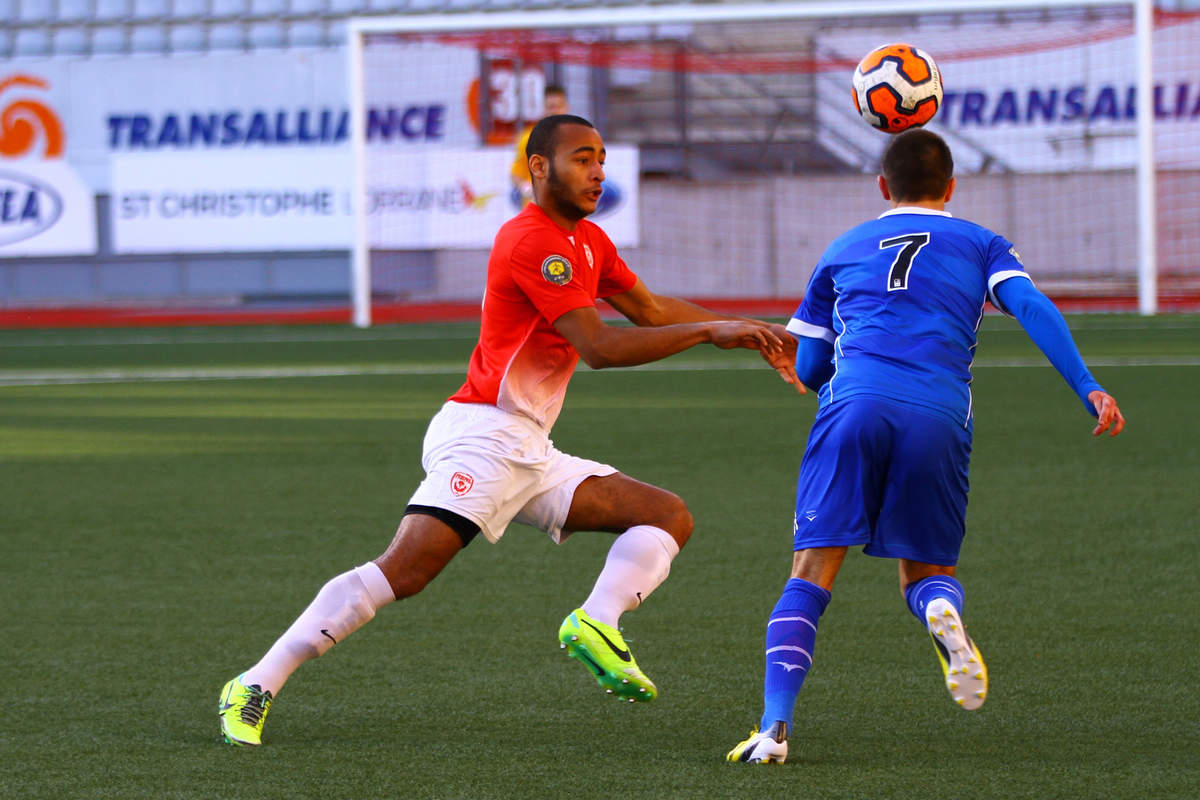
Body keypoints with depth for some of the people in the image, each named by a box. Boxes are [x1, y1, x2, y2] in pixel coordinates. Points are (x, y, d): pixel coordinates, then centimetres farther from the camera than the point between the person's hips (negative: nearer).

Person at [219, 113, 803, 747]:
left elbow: (650, 309, 31)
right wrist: (709, 332, -15)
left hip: (531, 455, 10)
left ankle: (597, 624, -20)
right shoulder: (531, 242, -12)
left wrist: (750, 334, 25)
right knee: (404, 570, -24)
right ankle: (255, 688, -22)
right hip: (482, 436, -10)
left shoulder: (587, 242, 18)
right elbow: (598, 347, -18)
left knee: (670, 517, 5)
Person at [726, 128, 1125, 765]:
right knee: (925, 573, 15)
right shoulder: (979, 245, 23)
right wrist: (1088, 390, -3)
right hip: (940, 417, 0)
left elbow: (808, 367, 29)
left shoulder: (843, 251, 26)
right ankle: (942, 608, -23)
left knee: (811, 574, -2)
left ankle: (774, 726, -21)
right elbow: (1031, 308, 4)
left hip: (855, 400, 0)